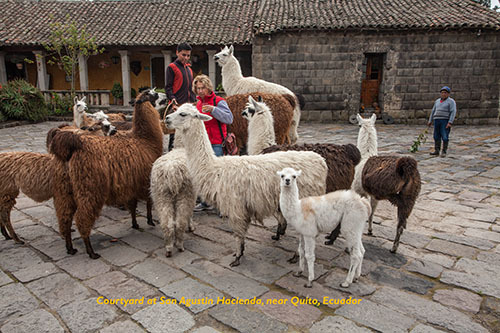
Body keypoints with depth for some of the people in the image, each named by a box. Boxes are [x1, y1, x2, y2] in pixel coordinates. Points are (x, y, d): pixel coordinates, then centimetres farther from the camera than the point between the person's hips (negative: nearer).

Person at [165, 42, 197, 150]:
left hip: (190, 105, 7)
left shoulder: (189, 68, 21)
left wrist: (195, 101, 18)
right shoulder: (171, 67, 0)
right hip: (177, 105, -7)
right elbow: (168, 87, -7)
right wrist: (172, 98, -22)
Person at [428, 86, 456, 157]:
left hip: (445, 121, -5)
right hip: (437, 120, 5)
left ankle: (444, 152, -1)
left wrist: (450, 123, -21)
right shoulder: (437, 101, 15)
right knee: (436, 136, 5)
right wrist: (430, 121, 14)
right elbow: (433, 111, 18)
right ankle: (436, 151, 11)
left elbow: (453, 112, -12)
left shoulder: (451, 101, -4)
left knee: (445, 137, -7)